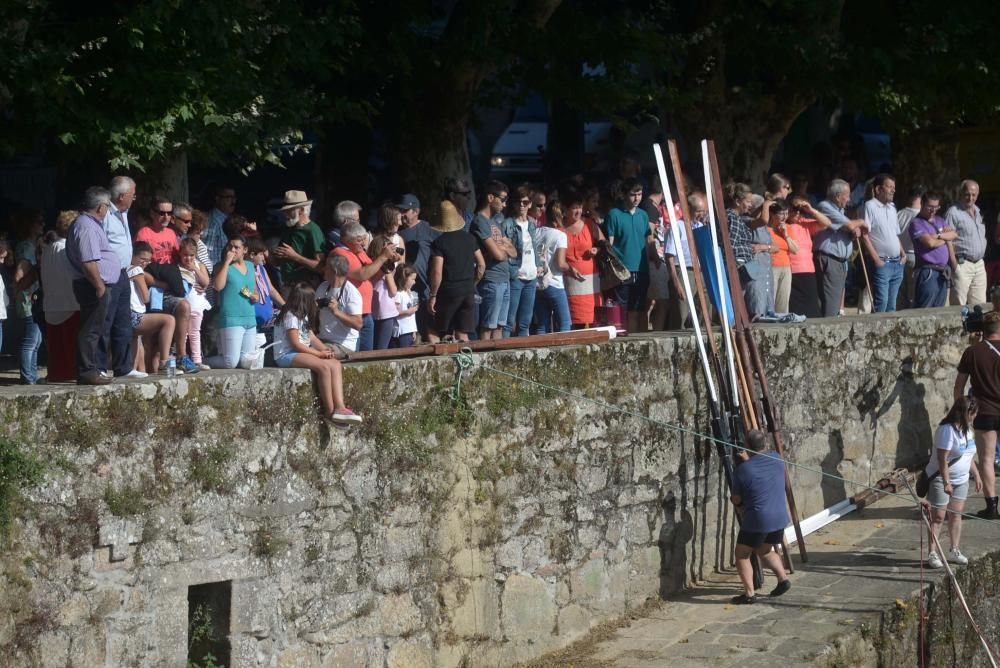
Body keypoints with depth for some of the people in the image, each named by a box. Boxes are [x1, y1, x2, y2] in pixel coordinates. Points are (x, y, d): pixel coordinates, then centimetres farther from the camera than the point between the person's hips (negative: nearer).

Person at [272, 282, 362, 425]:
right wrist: (319, 353, -14)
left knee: (335, 364, -10)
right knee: (324, 367, -30)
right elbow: (296, 344, -17)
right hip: (287, 355, -10)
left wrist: (325, 351, -4)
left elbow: (311, 337, 14)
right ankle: (330, 411, -23)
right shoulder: (291, 316, -12)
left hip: (301, 353, 10)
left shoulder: (302, 316, 19)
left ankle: (339, 407, -26)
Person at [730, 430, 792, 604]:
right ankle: (783, 578, 14)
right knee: (765, 551, 28)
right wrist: (749, 460, 25)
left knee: (742, 554, 9)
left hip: (757, 521, -6)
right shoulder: (776, 459, 2)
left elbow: (736, 500, -1)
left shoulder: (742, 470, -12)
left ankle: (749, 593, 0)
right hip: (779, 518, 6)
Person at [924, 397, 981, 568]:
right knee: (938, 517, -4)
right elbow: (942, 459, -26)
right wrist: (946, 482, -28)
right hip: (940, 479, -8)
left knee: (956, 515, 11)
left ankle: (954, 551, 19)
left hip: (961, 480, 8)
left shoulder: (967, 429, 7)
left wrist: (976, 475, 19)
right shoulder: (947, 430, -23)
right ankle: (932, 553, 1)